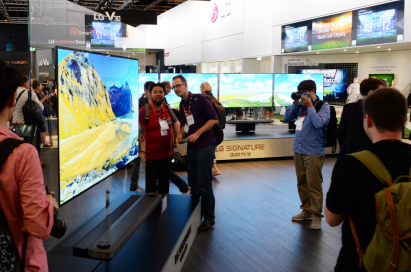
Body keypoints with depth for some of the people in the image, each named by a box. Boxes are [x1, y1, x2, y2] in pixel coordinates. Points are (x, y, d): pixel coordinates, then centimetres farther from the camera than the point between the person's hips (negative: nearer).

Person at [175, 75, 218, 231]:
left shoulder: (200, 100, -11)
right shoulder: (182, 105, 12)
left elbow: (214, 119, -15)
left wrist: (197, 133, -19)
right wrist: (181, 135, 6)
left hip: (205, 146, -8)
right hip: (191, 147, 8)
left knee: (204, 185, -3)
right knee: (193, 184, 14)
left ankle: (209, 219, 10)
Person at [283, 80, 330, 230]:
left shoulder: (323, 106, -4)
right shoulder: (301, 105, 11)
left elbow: (319, 123, -19)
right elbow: (287, 118, 12)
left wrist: (310, 106, -15)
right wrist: (295, 103, 2)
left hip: (313, 152, -6)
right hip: (299, 149, 6)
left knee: (314, 185, -3)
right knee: (301, 182, 14)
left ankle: (316, 215, 9)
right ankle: (306, 210, 28)